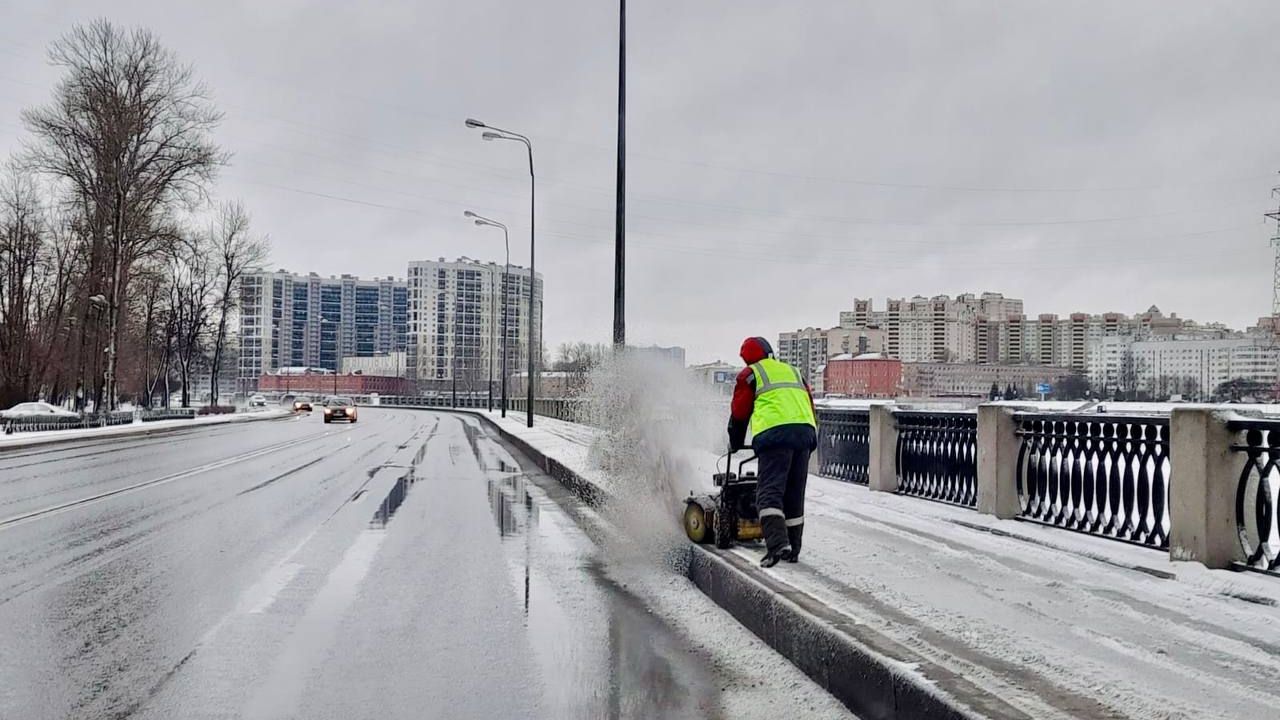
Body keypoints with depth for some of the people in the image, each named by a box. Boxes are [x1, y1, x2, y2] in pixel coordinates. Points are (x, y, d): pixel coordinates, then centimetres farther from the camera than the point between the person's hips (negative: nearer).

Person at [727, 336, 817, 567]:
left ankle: (777, 543, -27)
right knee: (794, 494, 13)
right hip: (806, 431, 6)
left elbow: (739, 412, 14)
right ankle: (793, 548, 18)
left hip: (774, 433, -6)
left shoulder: (750, 374, 13)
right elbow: (810, 407, 28)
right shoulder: (793, 371, 30)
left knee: (770, 491, -9)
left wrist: (736, 443, 28)